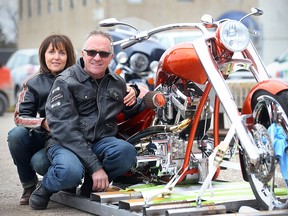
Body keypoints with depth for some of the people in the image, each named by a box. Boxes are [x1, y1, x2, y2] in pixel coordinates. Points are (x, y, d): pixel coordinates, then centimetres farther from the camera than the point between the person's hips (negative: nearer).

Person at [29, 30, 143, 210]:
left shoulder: (118, 83, 11)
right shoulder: (65, 82, -7)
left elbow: (131, 112, 30)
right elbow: (65, 129, -16)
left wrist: (134, 99, 2)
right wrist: (95, 166, -24)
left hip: (102, 141, 5)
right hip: (66, 143, -4)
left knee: (127, 152, -29)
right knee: (71, 172, -38)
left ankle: (92, 185, -1)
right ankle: (45, 187, 0)